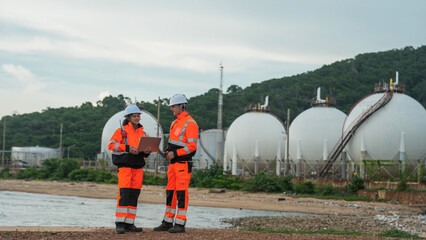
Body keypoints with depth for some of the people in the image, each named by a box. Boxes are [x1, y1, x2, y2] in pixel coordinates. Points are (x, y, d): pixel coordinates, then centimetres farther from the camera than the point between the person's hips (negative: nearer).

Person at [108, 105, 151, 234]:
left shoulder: (142, 132, 17)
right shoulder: (121, 131, 1)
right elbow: (111, 144, -9)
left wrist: (147, 152, -5)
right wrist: (127, 148, -19)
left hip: (138, 167, 5)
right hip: (125, 166, -5)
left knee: (134, 195, 4)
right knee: (124, 194, -12)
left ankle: (129, 223, 9)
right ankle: (119, 224, -11)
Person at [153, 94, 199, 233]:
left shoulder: (190, 123, -11)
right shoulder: (175, 123, 17)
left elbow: (192, 146, -18)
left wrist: (175, 153, -19)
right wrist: (168, 151, 5)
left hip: (183, 164, -9)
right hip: (173, 164, 9)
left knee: (181, 193, -7)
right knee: (170, 192, 10)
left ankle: (180, 224, -3)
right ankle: (167, 223, 15)